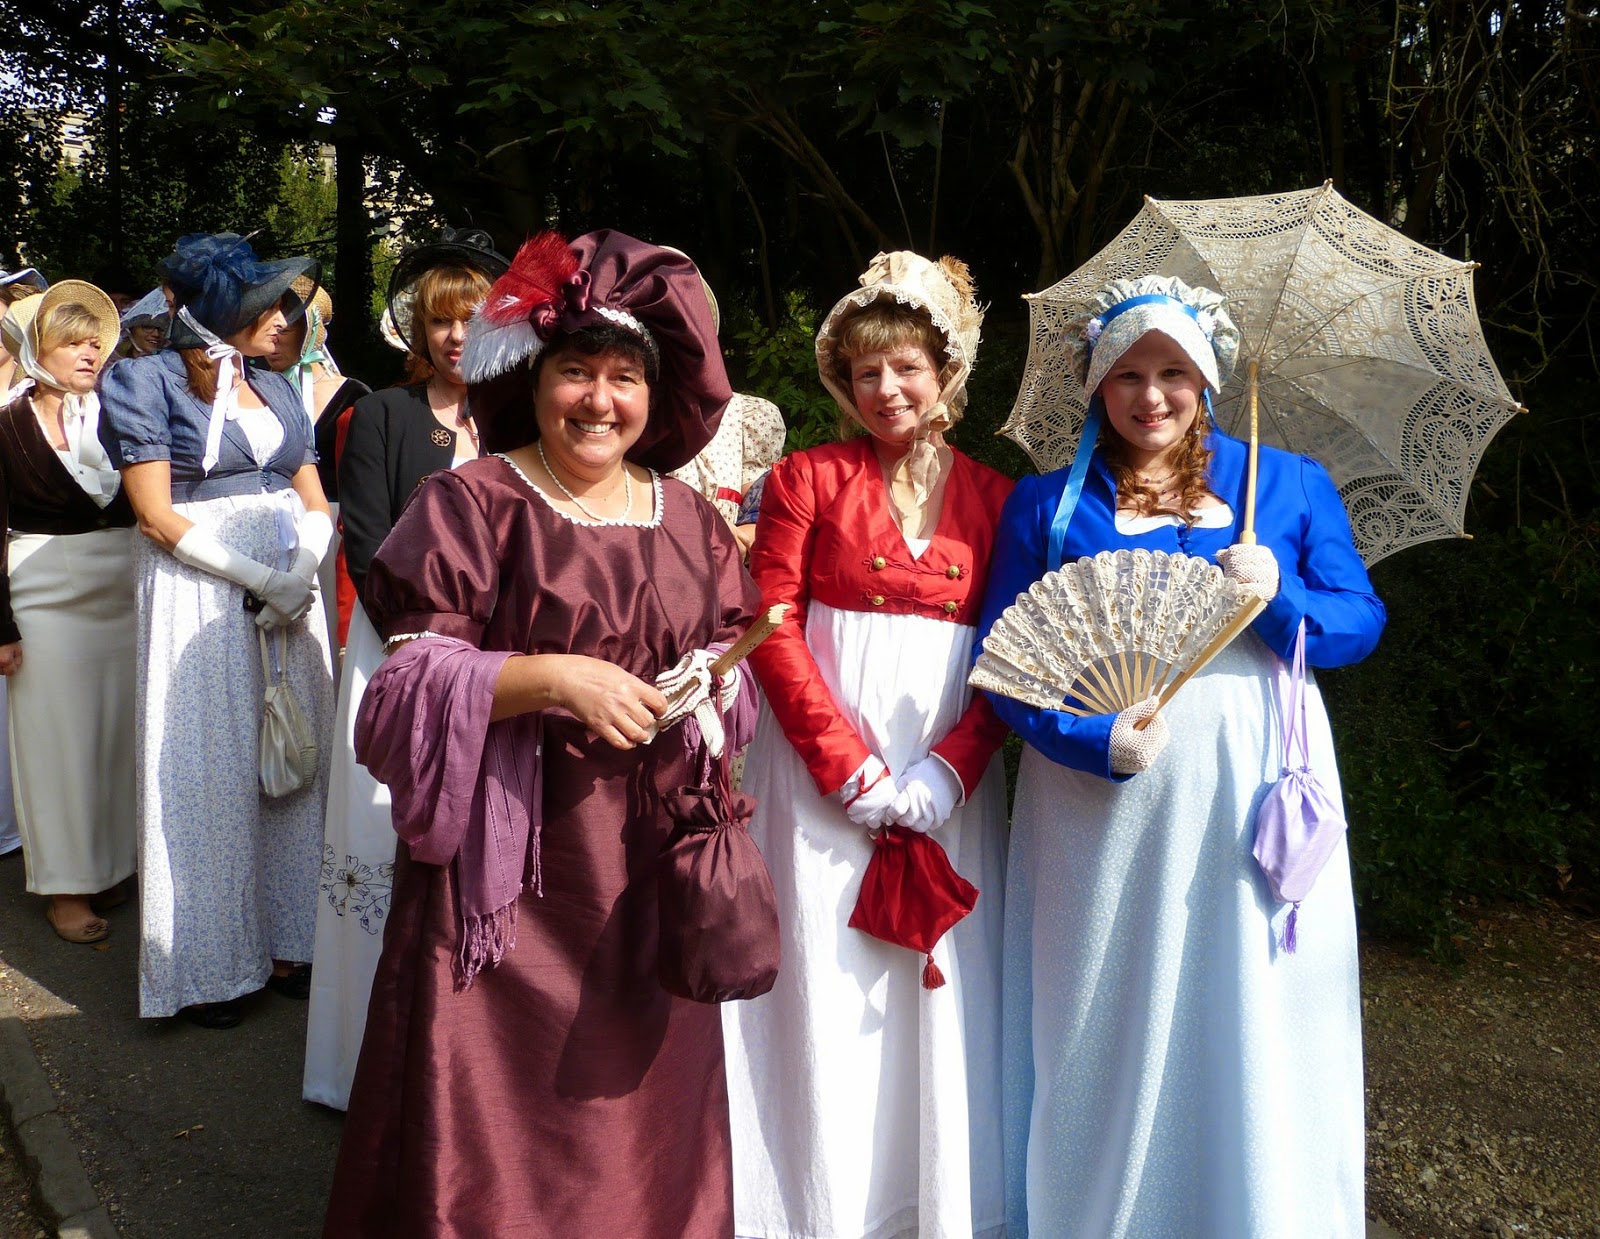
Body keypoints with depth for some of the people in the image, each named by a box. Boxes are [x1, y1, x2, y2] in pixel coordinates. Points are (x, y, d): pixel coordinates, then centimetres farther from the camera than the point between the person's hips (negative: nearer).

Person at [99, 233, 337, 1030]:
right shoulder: (149, 384, -3)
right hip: (197, 596, -5)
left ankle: (282, 942, 18)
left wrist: (301, 575, -9)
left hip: (287, 585, 5)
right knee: (207, 772, 0)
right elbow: (157, 516, -10)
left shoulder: (275, 389, 15)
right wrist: (259, 580, -15)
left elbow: (315, 501, 10)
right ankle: (206, 965, 12)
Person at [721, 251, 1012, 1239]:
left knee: (942, 992, 7)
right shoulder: (808, 479, 2)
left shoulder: (997, 497, 7)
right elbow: (773, 629, -5)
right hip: (824, 772, -1)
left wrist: (951, 768, -11)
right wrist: (851, 766, -12)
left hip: (950, 776, 2)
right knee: (828, 989, 3)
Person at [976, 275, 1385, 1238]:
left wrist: (1280, 597, -15)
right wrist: (1097, 739, -17)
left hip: (1250, 791, 1)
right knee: (1107, 1030, 7)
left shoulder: (1294, 486, 9)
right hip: (1100, 798, -1)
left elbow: (1363, 622, 5)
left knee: (1250, 1024, 7)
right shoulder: (1046, 504, 5)